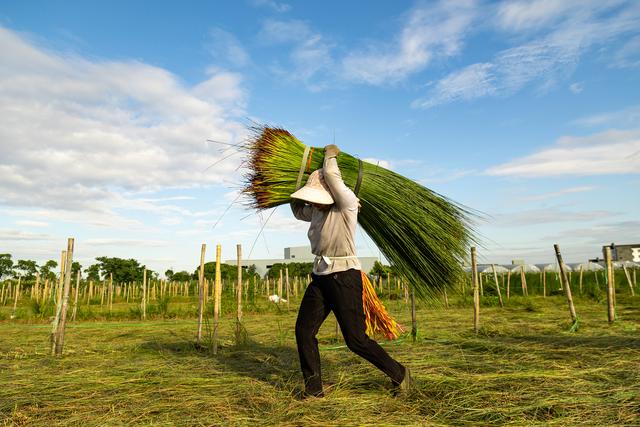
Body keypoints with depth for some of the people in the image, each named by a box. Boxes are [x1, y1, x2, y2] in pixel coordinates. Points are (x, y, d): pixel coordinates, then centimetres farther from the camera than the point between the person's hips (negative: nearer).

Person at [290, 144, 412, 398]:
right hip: (320, 277, 8)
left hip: (344, 276, -8)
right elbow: (298, 211, 33)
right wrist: (297, 195, 18)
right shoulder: (316, 211, 12)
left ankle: (399, 374, 17)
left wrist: (330, 154, -2)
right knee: (303, 331, 2)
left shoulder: (347, 204, -11)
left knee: (355, 339, -5)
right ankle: (313, 389, 16)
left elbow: (331, 174, -21)